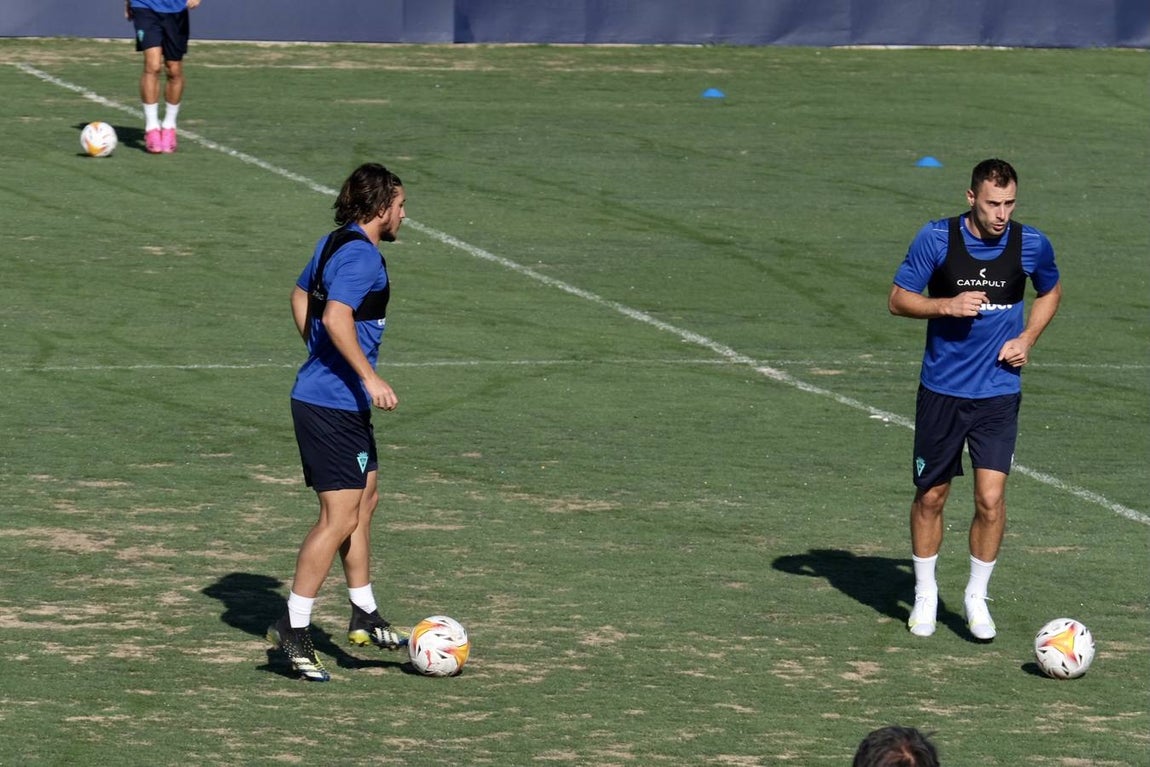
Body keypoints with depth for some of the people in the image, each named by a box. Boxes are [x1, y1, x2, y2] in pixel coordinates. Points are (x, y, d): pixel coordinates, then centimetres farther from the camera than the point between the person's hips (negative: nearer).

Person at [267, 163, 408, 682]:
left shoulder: (333, 244, 13)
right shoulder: (361, 255, -18)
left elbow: (301, 297, 28)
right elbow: (336, 317, -31)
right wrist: (369, 376, -30)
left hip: (338, 400, 11)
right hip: (334, 405, -11)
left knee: (365, 501, 19)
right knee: (339, 518, -10)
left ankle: (364, 618, 27)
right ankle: (294, 629, -7)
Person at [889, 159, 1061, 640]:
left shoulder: (1031, 245, -5)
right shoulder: (936, 239, -10)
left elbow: (1050, 292, 16)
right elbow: (898, 299, -3)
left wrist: (1027, 338, 0)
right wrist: (948, 305, -20)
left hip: (999, 392, 0)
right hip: (942, 389, 0)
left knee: (991, 497, -10)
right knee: (931, 496, 9)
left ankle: (977, 597, 9)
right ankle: (925, 594, 28)